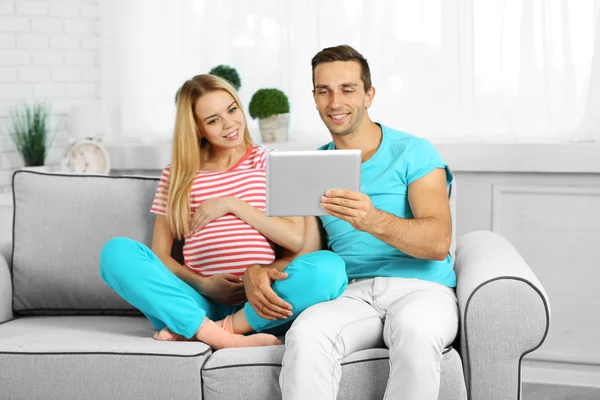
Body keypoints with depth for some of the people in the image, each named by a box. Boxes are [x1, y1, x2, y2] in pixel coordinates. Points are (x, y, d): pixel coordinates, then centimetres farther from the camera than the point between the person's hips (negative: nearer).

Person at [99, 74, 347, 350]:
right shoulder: (177, 175, 13)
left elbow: (296, 239, -1)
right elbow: (159, 254, 8)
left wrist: (232, 205, -6)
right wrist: (203, 285, -9)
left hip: (255, 305, -1)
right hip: (200, 303, 1)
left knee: (329, 267, -29)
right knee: (116, 251, -21)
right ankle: (218, 336, -31)